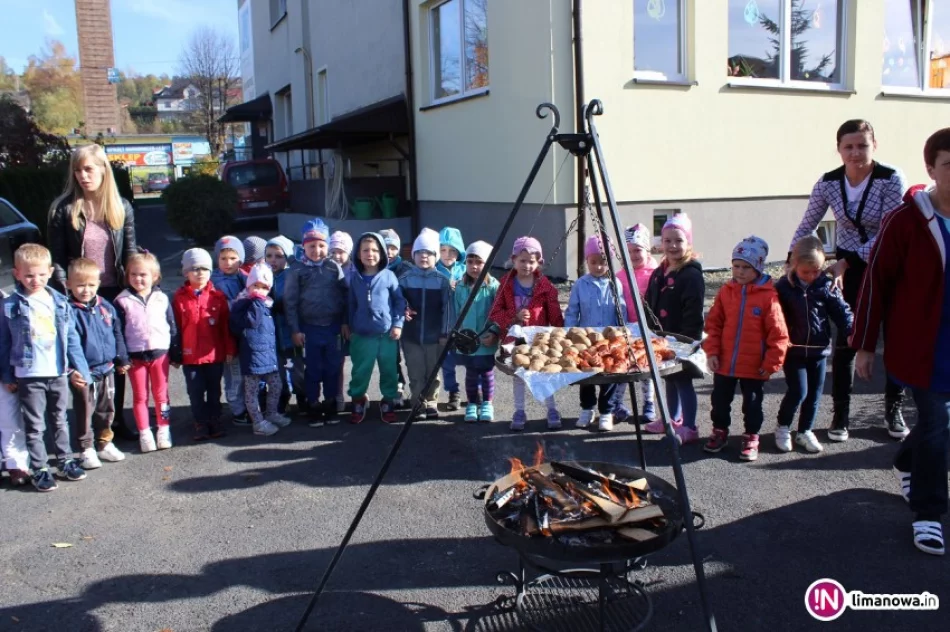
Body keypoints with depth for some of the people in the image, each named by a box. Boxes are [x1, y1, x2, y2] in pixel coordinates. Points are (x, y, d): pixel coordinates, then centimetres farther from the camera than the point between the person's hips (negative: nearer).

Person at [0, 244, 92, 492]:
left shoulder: (60, 303, 1)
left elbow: (72, 339, 4)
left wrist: (79, 367, 0)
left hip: (59, 374, 3)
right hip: (28, 376, -2)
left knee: (60, 421, 17)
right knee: (35, 426, 6)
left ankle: (66, 461, 29)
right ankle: (40, 470, 15)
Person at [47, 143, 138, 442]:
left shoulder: (122, 207, 5)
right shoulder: (63, 209, -4)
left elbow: (131, 253, 5)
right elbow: (56, 259, -4)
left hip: (113, 294, 3)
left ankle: (117, 421, 24)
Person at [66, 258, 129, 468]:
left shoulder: (106, 307, 2)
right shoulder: (69, 312, -14)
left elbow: (117, 334, 11)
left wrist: (122, 359, 14)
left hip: (107, 369, 5)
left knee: (106, 409, 17)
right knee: (85, 411, 5)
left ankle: (104, 443, 32)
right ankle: (86, 449, 18)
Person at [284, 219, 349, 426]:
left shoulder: (334, 267, 2)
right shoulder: (297, 270, -2)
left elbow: (344, 296, 3)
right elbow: (290, 301, -3)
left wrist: (345, 323, -1)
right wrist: (295, 329, -6)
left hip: (334, 326, 1)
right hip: (309, 328, -1)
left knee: (333, 368, 8)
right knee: (313, 370, 7)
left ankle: (330, 405, 22)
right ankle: (314, 407, 18)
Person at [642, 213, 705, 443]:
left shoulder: (692, 275, -15)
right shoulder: (658, 273, 10)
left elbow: (693, 314, -18)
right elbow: (650, 305, 17)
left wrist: (687, 340, -21)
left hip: (681, 340, -8)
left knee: (683, 381, 0)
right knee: (669, 380, 19)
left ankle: (689, 428, 10)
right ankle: (673, 420, 34)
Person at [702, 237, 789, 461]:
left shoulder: (768, 296, -12)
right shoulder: (726, 291, 0)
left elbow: (778, 334, -10)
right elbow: (713, 324, 4)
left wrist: (771, 363, -10)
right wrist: (711, 351, -3)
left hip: (754, 366, -3)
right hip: (724, 363, 4)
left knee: (752, 404, 10)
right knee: (720, 400, 15)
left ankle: (751, 438, 26)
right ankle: (720, 431, 34)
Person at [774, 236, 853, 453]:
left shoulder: (827, 286, -2)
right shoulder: (784, 287, -8)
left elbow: (841, 311, -2)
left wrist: (853, 330, -16)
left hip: (819, 349, 3)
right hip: (793, 350, -3)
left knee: (814, 393, 10)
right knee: (798, 391, -8)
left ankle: (805, 431, 27)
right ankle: (782, 428, 14)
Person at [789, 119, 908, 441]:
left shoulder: (892, 180, -18)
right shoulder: (828, 183, -9)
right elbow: (806, 227, 0)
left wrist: (846, 263, -24)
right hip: (846, 267, 1)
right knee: (845, 342, -1)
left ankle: (894, 410, 24)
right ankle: (841, 414, 11)